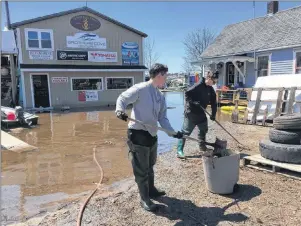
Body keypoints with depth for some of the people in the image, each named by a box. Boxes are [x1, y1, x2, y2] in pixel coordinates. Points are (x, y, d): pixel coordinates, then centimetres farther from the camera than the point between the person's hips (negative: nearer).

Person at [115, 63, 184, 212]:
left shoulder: (161, 96, 10)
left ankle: (151, 190, 44)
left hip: (152, 135, 8)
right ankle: (144, 199, 20)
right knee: (141, 169, 4)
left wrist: (172, 132, -3)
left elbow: (162, 118, 8)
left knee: (150, 166, 24)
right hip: (138, 134, -8)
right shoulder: (140, 89, -13)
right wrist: (120, 110, -31)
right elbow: (122, 98, -10)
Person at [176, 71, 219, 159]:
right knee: (186, 132, -6)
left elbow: (213, 102, 10)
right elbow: (187, 94, -20)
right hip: (191, 112, -8)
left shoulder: (211, 89, 5)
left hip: (201, 112, 8)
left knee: (203, 130, 19)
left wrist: (213, 114, 6)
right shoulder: (198, 85, -18)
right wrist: (194, 102, -28)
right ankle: (179, 151, 0)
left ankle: (202, 146, 39)